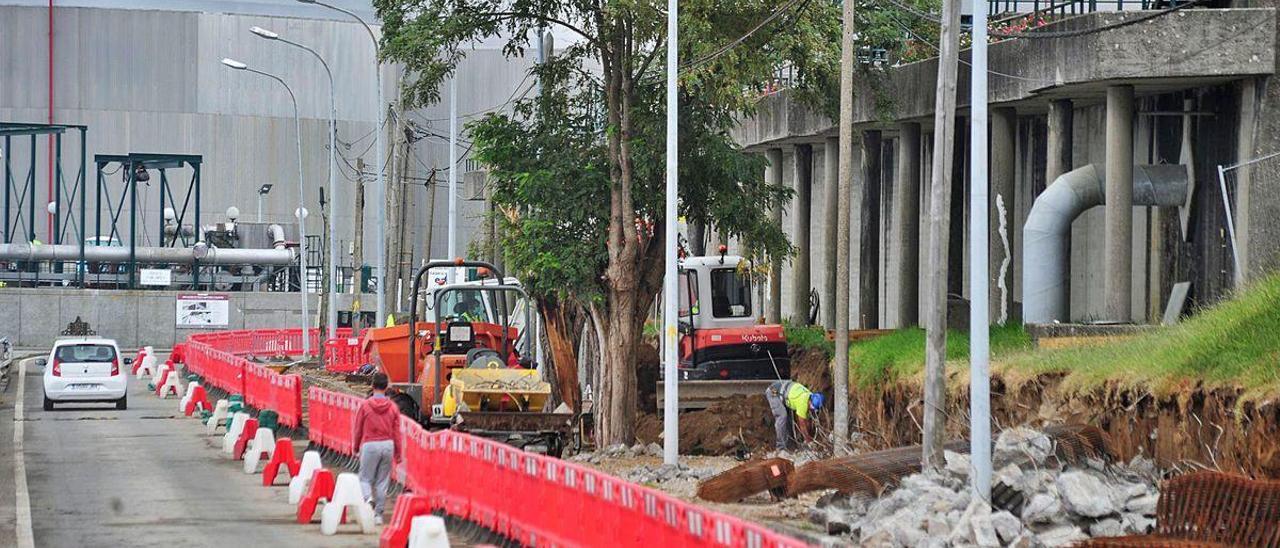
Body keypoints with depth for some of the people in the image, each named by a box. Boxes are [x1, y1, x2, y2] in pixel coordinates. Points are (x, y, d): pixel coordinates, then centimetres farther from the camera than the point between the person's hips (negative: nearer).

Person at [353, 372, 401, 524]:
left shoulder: (365, 405, -5)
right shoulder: (393, 407, -1)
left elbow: (358, 429, 2)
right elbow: (396, 432, 3)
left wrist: (356, 447, 16)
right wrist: (398, 453, 11)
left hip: (370, 445, -2)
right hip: (388, 445, 2)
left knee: (365, 478, 8)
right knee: (383, 481, 9)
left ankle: (368, 498, -22)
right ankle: (378, 514, 11)